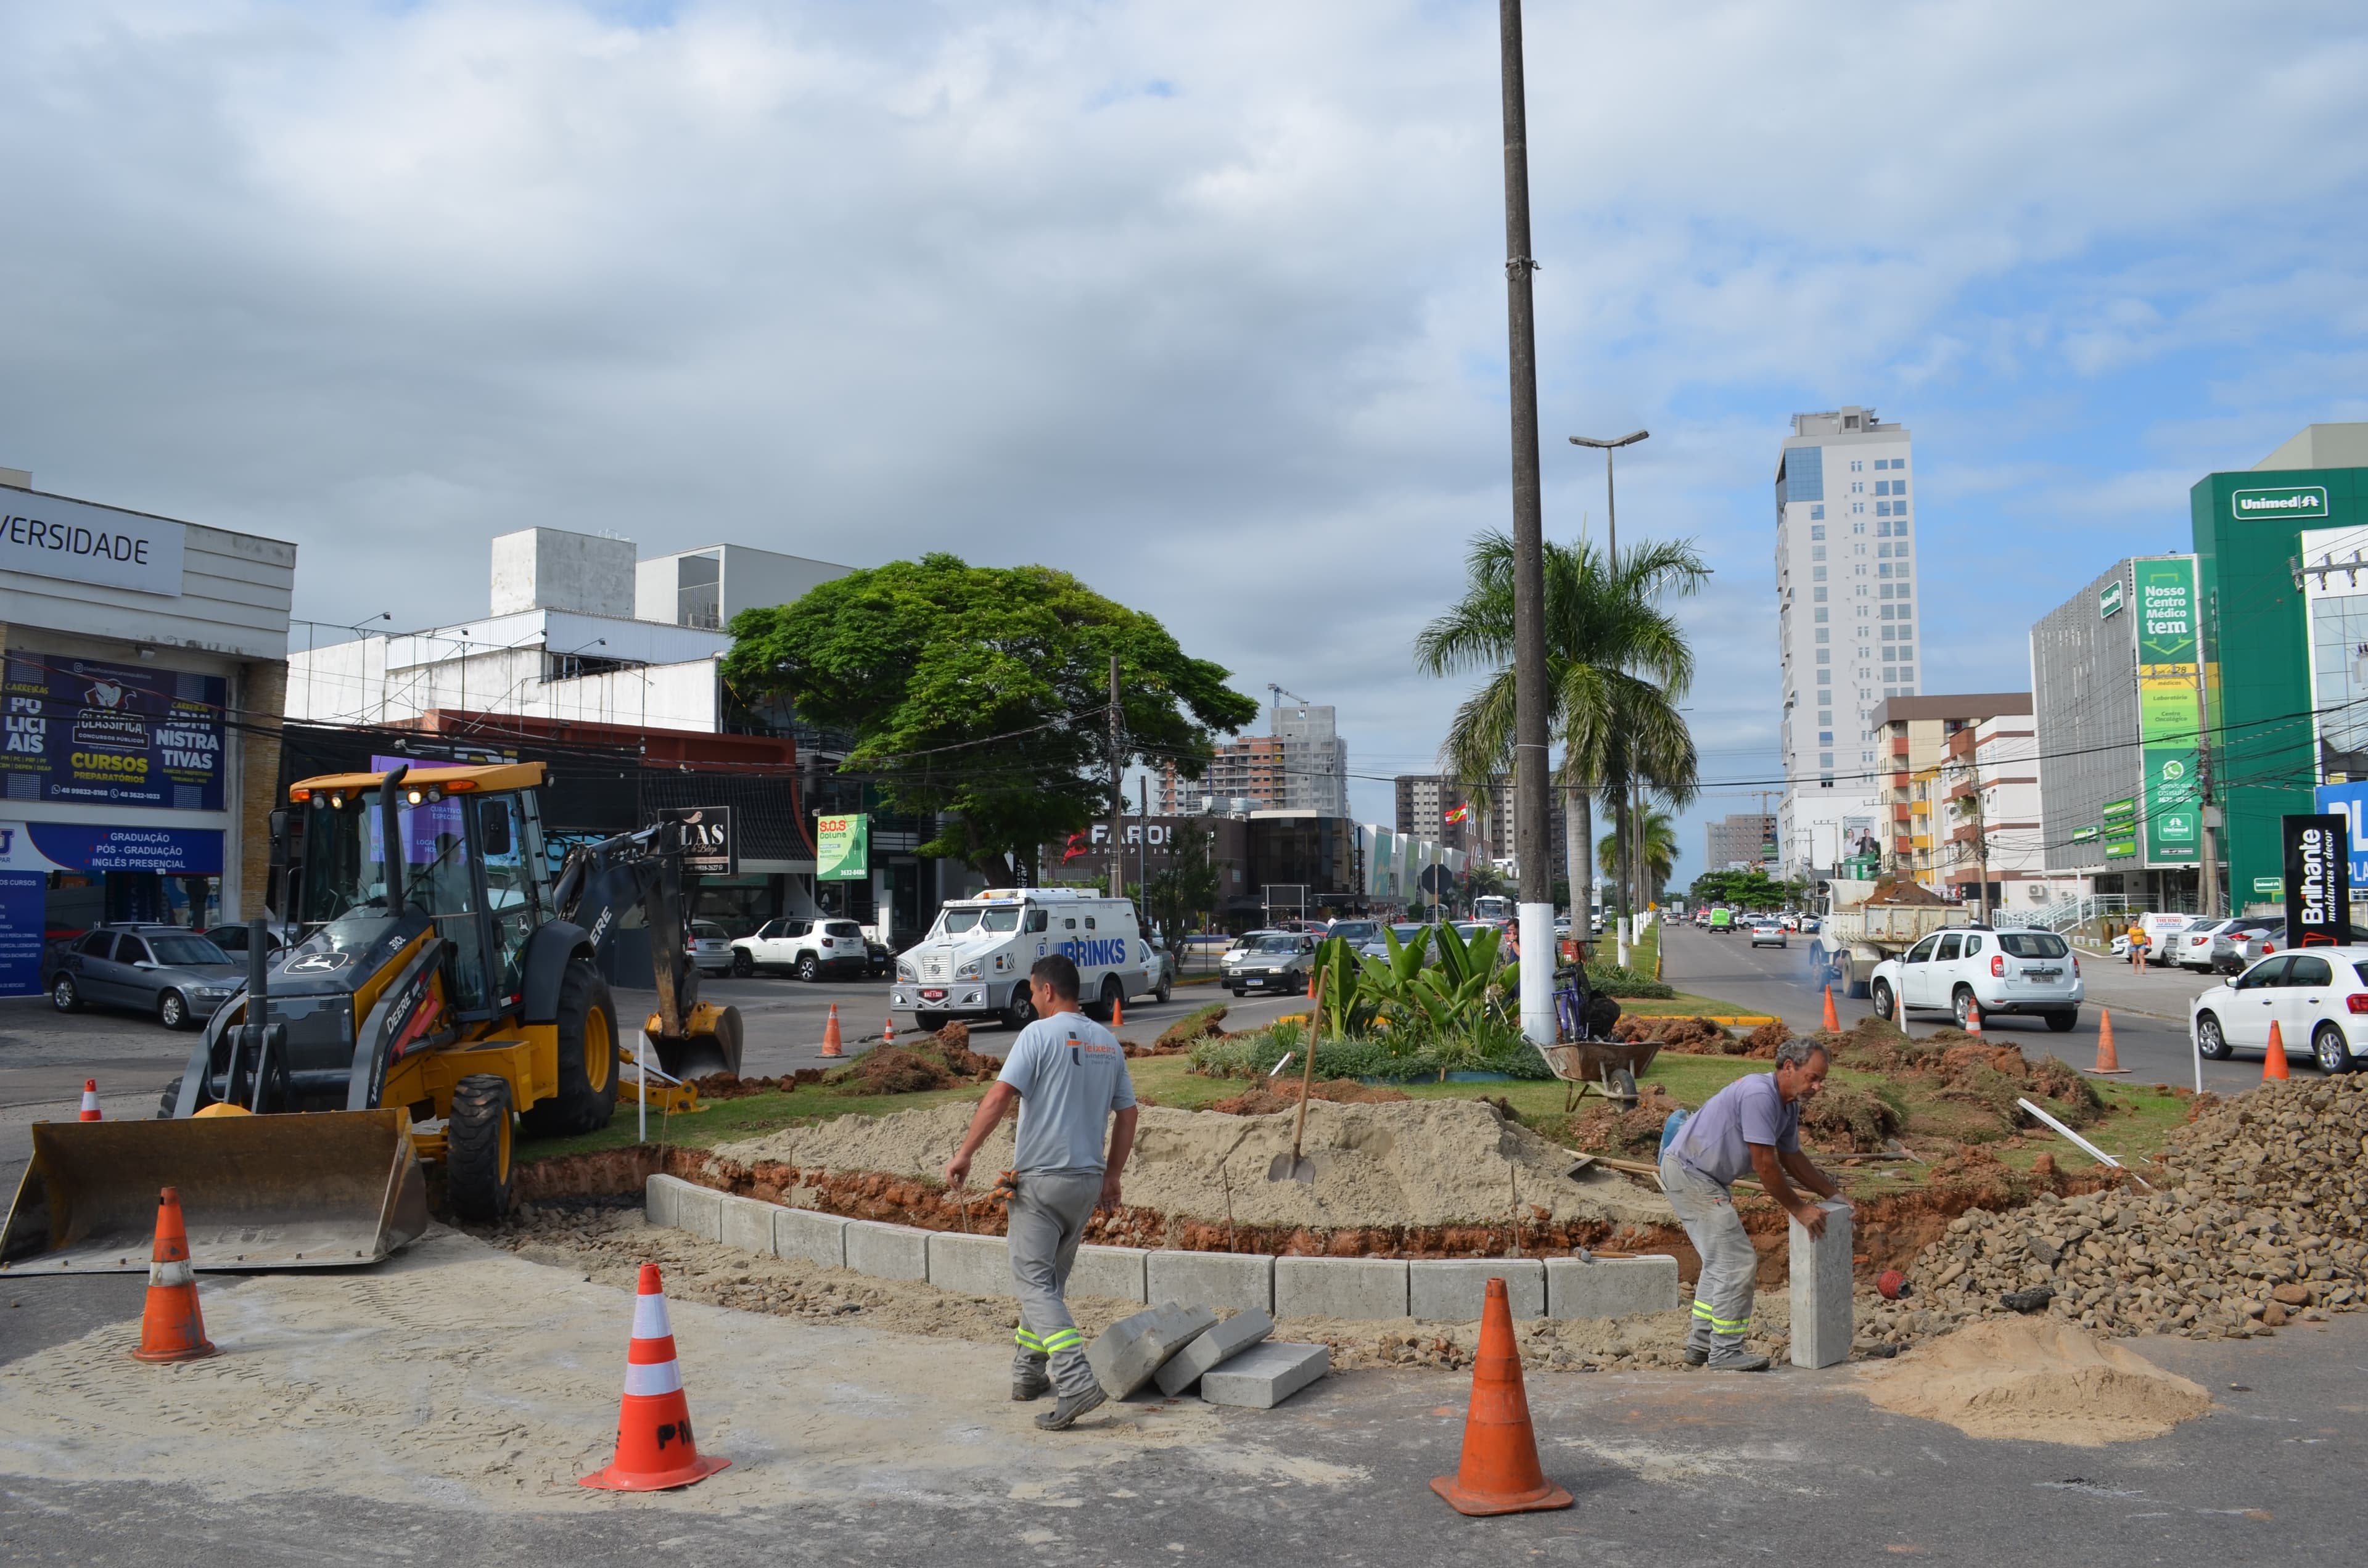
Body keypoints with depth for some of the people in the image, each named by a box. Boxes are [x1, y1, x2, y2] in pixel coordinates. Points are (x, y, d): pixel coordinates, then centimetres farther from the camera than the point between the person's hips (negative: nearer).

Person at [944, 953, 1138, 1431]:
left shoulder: (1040, 1034, -9)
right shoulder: (1109, 1042, 11)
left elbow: (1000, 1096, -19)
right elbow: (1127, 1114, 13)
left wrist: (964, 1154, -15)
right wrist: (1111, 1176, 20)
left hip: (1041, 1180, -7)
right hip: (1089, 1181, 7)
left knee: (1035, 1282, -5)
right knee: (1051, 1279, 19)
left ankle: (1076, 1381, -18)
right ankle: (1030, 1372, 26)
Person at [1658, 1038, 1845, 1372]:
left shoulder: (1789, 1105, 8)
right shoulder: (1759, 1094, -24)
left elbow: (1792, 1158, 21)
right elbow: (1765, 1166, -22)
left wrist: (1833, 1194, 16)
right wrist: (1799, 1210, -13)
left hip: (1702, 1177, 11)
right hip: (1688, 1172, -11)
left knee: (1719, 1262, 19)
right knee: (1738, 1262, -10)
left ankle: (1701, 1344, 26)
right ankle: (1725, 1353, -4)